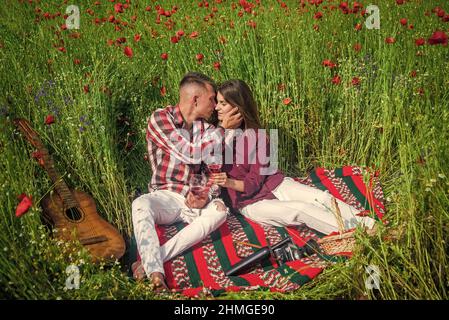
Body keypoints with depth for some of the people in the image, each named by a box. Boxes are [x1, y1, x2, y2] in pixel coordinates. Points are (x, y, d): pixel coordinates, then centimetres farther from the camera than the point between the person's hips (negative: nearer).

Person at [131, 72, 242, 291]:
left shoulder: (206, 127, 10)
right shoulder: (160, 118, -7)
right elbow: (191, 154, -18)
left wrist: (207, 194, -11)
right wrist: (223, 128, -10)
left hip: (196, 199, 4)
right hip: (165, 196, -3)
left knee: (219, 209, -30)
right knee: (140, 205, -36)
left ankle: (150, 259, -36)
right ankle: (156, 275, -48)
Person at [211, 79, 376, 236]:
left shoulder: (255, 134, -5)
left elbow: (254, 182, -10)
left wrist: (230, 182, -28)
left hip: (273, 183, 3)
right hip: (251, 201, -3)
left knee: (322, 197, -19)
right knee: (301, 209, -25)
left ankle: (369, 224, -18)